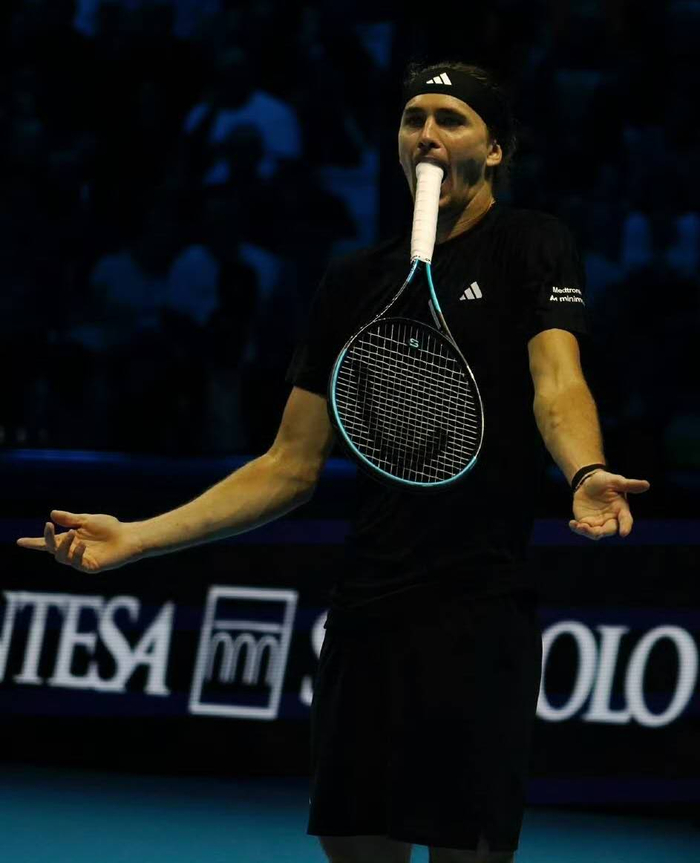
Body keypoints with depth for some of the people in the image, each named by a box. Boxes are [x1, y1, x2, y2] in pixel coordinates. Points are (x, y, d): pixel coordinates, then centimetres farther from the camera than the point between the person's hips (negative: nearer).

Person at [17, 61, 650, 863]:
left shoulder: (529, 246, 1)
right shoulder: (353, 282, 15)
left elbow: (557, 382, -16)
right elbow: (291, 466, 16)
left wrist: (587, 476, -39)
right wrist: (135, 539, 7)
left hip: (480, 615, -5)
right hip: (365, 616, 5)